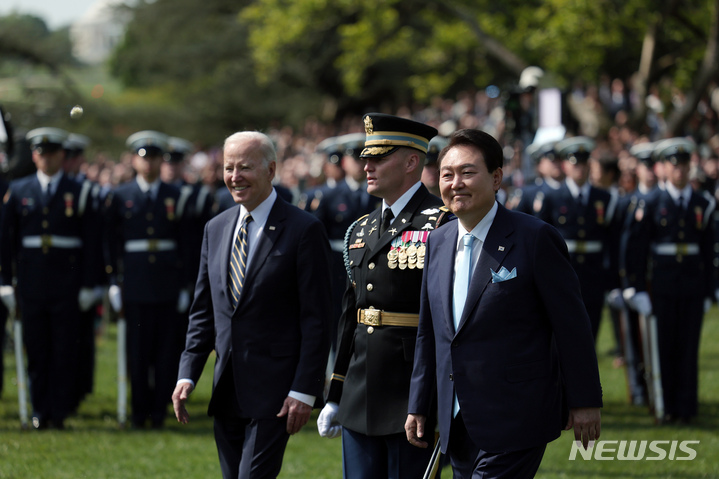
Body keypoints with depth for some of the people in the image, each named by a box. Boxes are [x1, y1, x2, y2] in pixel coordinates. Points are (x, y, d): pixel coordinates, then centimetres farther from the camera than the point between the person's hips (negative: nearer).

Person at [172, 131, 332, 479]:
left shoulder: (303, 230, -7)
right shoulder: (215, 229, 12)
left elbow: (316, 319, -9)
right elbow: (203, 312, 16)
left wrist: (305, 390, -14)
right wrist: (188, 375, 5)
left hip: (274, 391, -7)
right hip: (227, 391, 7)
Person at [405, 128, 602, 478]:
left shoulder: (534, 238, -9)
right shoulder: (438, 242, 11)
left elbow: (572, 324, -7)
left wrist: (584, 402, -7)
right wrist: (418, 406, 16)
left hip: (513, 424, -7)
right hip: (457, 424, 7)